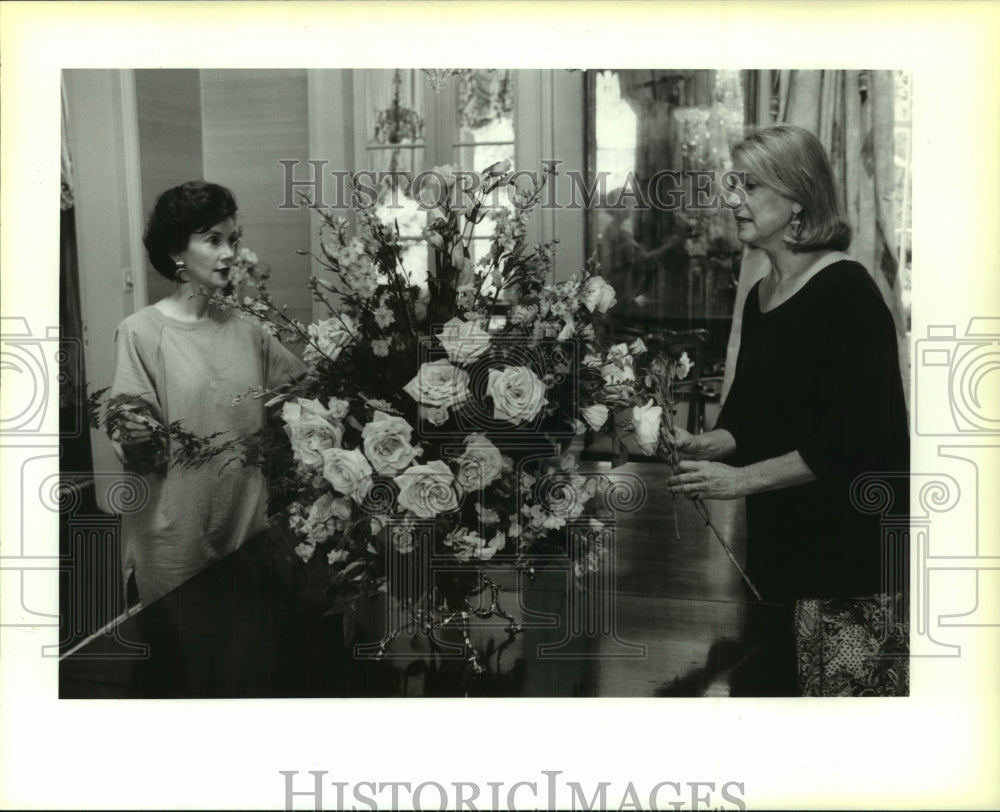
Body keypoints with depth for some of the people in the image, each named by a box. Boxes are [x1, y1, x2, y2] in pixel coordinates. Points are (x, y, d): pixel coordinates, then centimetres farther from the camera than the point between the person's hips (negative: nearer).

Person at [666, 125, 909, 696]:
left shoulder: (845, 290, -12)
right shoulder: (760, 296, 12)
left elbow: (854, 439, -18)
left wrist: (744, 478, -17)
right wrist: (702, 445, -2)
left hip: (851, 548, -7)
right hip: (779, 542, 7)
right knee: (778, 682, 12)